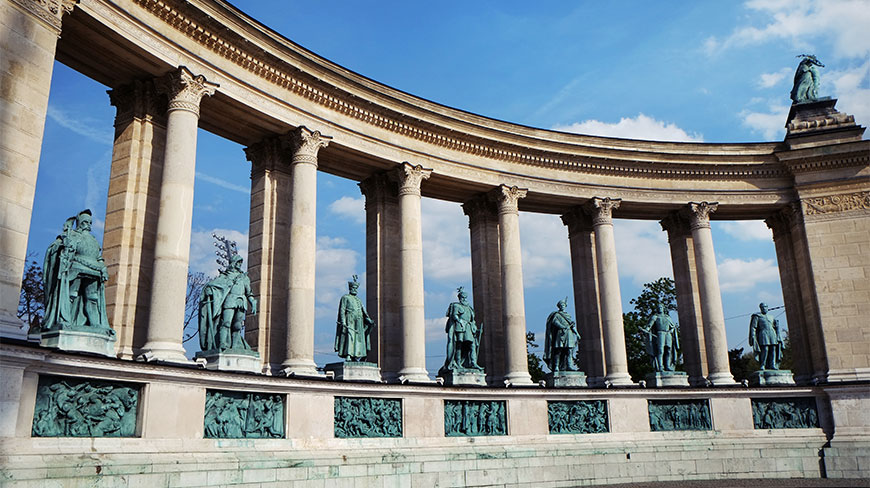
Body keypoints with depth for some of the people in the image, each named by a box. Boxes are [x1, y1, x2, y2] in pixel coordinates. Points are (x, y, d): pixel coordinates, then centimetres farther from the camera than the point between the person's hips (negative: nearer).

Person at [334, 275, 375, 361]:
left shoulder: (358, 299, 24)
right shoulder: (345, 298, 6)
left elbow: (363, 311, 19)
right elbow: (342, 310, -3)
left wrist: (369, 319, 6)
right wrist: (343, 322, -15)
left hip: (359, 323, 6)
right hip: (349, 322, -6)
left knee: (358, 338, 1)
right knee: (349, 337, -15)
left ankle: (356, 357, 2)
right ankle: (348, 356, -19)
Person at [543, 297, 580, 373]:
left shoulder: (568, 315, 24)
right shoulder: (556, 314, 7)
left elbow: (572, 324, 21)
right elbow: (555, 322, -10)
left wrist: (576, 333, 11)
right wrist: (563, 327, -23)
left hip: (569, 335, 5)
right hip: (560, 334, -5)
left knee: (569, 351, -6)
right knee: (558, 351, -9)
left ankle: (569, 366, -9)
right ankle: (556, 367, -10)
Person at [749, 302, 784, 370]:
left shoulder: (771, 317, 24)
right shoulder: (757, 316, 11)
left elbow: (777, 327, 22)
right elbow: (753, 327, 4)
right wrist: (753, 336, -7)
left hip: (772, 334, 5)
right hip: (763, 334, -5)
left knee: (773, 349, -5)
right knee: (765, 349, -15)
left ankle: (772, 365, -4)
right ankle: (763, 365, -13)